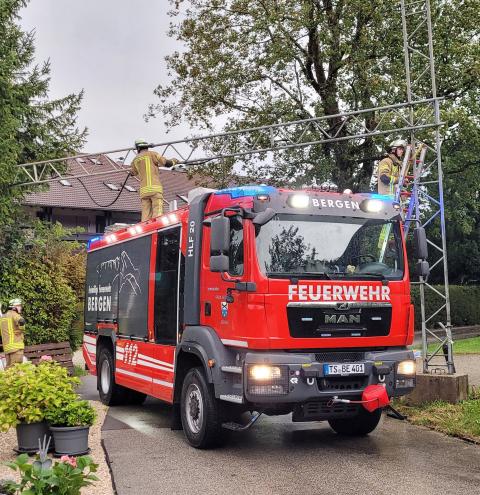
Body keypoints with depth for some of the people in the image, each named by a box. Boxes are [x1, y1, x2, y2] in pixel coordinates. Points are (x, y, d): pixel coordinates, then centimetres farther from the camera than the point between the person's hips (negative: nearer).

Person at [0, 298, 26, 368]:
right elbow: (21, 321, -29)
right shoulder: (14, 314, -7)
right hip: (16, 346, -8)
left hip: (7, 347, 8)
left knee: (9, 368, 12)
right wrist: (21, 329, -11)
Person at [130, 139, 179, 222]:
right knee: (157, 214, -11)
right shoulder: (152, 154, 3)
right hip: (155, 188, -5)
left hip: (144, 190, 5)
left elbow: (132, 172, 35)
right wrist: (174, 161, 22)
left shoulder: (135, 159, 18)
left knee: (146, 215, 2)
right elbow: (167, 163, 0)